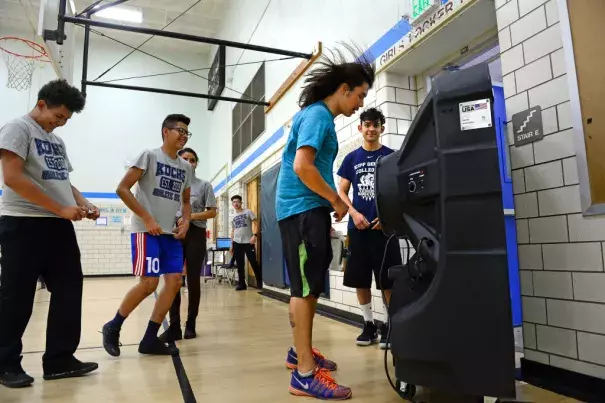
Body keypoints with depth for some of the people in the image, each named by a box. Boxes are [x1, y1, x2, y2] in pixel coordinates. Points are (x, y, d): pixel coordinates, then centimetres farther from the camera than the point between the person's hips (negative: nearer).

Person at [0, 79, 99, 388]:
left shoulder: (57, 141, 20)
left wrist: (83, 204, 5)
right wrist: (61, 209, -18)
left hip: (58, 226, 8)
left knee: (69, 289, 6)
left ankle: (59, 359, 15)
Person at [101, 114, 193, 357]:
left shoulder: (186, 168, 14)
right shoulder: (149, 156, -4)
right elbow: (122, 189, -9)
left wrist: (186, 222, 3)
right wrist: (147, 219, -15)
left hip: (171, 233, 7)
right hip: (146, 231, -7)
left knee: (175, 281, -2)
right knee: (149, 283, -11)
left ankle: (150, 339, 8)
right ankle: (113, 328, 13)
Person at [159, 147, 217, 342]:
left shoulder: (204, 185, 6)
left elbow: (212, 212, 1)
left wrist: (190, 217, -12)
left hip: (196, 234, -1)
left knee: (193, 280, 3)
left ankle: (190, 325, 13)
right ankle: (174, 326, 2)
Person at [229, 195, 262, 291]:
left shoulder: (248, 212, 1)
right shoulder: (233, 217, 17)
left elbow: (256, 223, -5)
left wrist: (255, 235, -20)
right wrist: (231, 245, 16)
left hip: (248, 242, -5)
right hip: (237, 243, 5)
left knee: (254, 262, -3)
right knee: (240, 265, 6)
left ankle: (260, 282, 9)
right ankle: (241, 284, 13)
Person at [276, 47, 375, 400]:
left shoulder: (319, 115, 19)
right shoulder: (318, 115, -11)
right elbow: (302, 166, -22)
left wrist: (328, 206, 17)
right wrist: (337, 200, -12)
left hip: (310, 209, 10)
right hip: (302, 209, -10)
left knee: (310, 285, 16)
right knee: (306, 286, -8)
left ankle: (301, 352, 29)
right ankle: (305, 374, -1)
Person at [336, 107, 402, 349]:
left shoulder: (392, 156, 5)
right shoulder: (351, 158, 10)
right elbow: (342, 192, 10)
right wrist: (354, 213, -8)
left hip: (384, 226, -2)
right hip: (358, 227, 3)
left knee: (388, 280, -1)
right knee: (360, 279, 7)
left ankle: (390, 325, 15)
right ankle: (369, 325, 21)